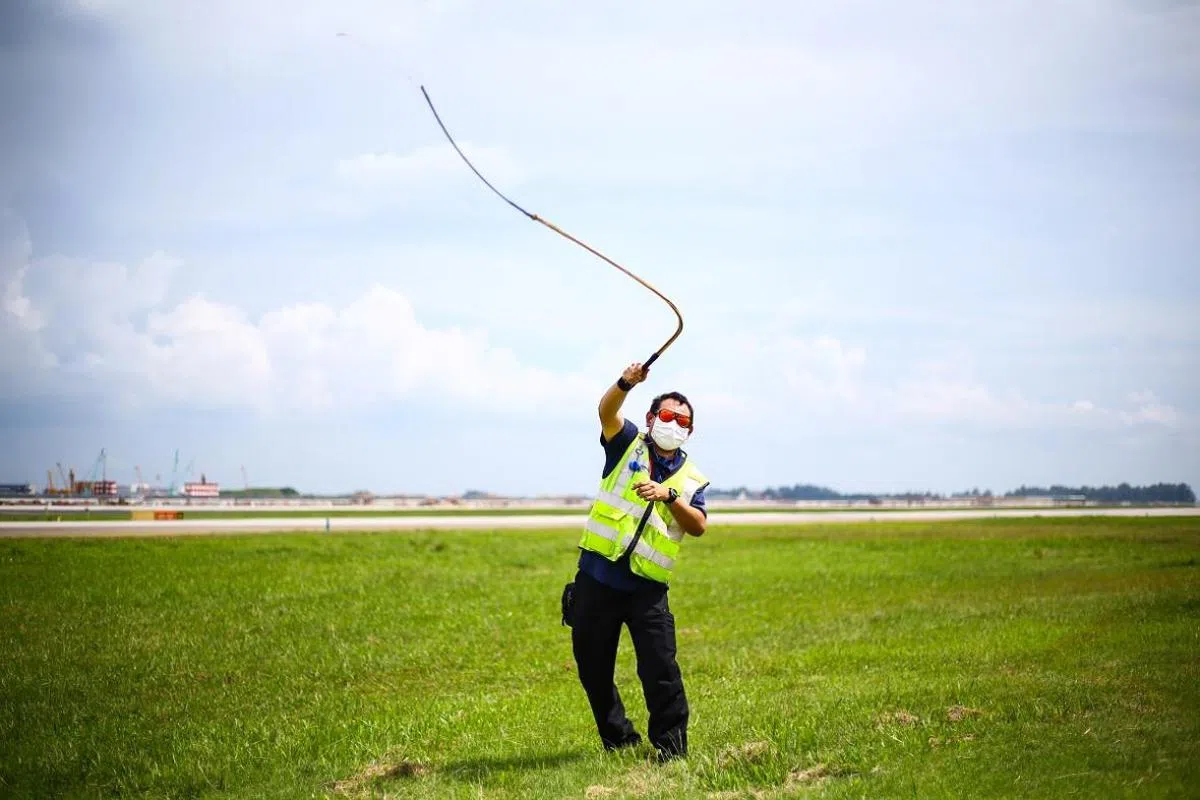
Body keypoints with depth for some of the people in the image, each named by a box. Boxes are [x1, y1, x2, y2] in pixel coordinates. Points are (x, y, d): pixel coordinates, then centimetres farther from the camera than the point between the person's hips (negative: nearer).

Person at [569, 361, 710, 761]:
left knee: (660, 666, -10)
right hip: (597, 577, 1)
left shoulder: (691, 479, 10)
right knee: (592, 666, 7)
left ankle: (671, 742, 1)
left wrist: (670, 496, -20)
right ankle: (618, 738, 22)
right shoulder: (629, 445, 8)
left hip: (646, 587, 0)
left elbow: (699, 526, -4)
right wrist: (625, 384, -31)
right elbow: (607, 412, -12)